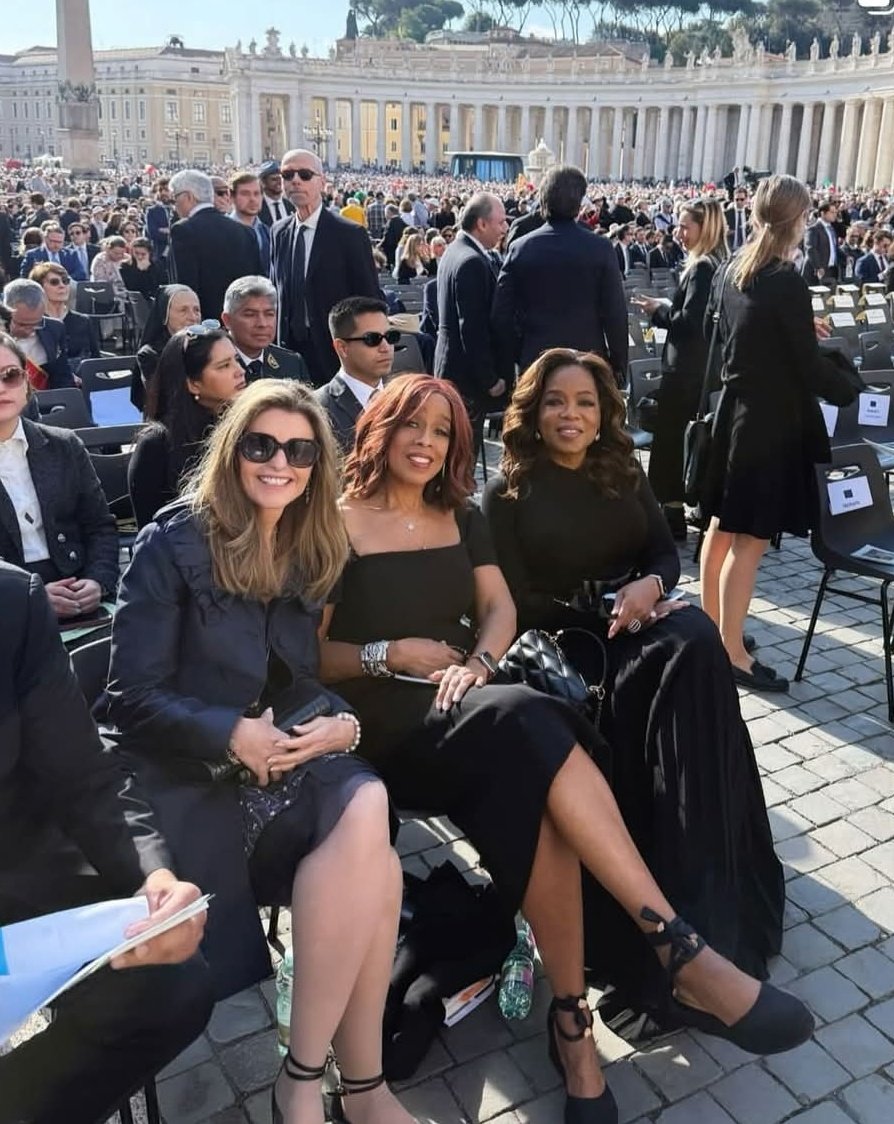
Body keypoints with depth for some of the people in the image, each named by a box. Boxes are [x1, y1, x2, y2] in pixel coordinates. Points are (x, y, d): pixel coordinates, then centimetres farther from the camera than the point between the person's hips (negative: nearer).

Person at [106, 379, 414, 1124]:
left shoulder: (317, 552, 11)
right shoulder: (176, 543, -4)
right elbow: (131, 698, -7)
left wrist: (344, 723, -9)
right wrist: (233, 735, -21)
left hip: (295, 762, 5)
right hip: (194, 777, -5)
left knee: (368, 807, -30)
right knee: (372, 868, -29)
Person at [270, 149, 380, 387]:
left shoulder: (351, 234, -7)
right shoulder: (278, 232, 9)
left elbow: (370, 300, -6)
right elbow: (276, 292, 15)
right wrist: (276, 344, 8)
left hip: (337, 352, -4)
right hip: (288, 349, 4)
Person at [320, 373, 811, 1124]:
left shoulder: (459, 516, 19)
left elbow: (500, 608, 7)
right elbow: (310, 654, 2)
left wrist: (477, 664, -13)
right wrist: (389, 654, -13)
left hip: (467, 709, 5)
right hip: (388, 727, -4)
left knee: (535, 803, -32)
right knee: (531, 725, -35)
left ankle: (572, 1020, -24)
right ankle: (684, 954, -32)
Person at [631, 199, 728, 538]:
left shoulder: (702, 268, -17)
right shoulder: (717, 265, 12)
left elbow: (689, 321, -21)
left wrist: (658, 310, -8)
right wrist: (665, 308, 11)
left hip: (687, 367, -10)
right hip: (703, 365, 10)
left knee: (671, 437, -3)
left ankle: (672, 511, 2)